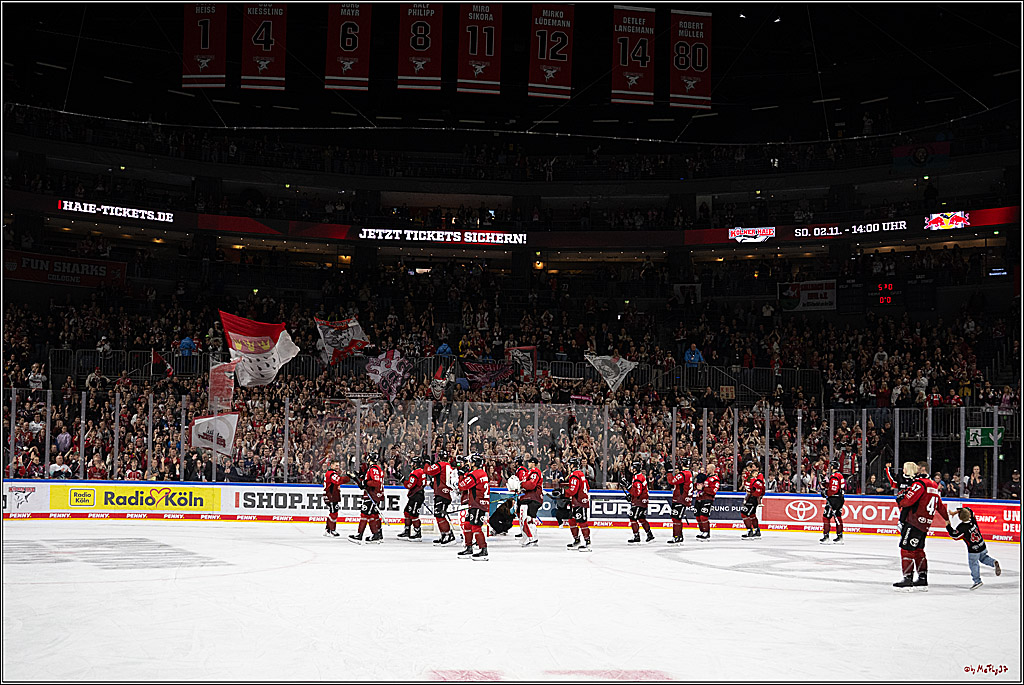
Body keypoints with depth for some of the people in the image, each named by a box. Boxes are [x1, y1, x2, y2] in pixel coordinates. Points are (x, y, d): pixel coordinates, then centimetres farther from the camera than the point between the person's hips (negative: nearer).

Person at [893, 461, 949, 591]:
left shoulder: (919, 483, -13)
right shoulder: (933, 485, 17)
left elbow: (907, 501, -19)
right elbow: (940, 506, 25)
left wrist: (900, 496, 1)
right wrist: (947, 518, 36)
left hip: (914, 521, -9)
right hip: (924, 524, 9)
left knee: (906, 548, -5)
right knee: (918, 549, 16)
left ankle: (907, 579, -6)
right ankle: (923, 580, 17)